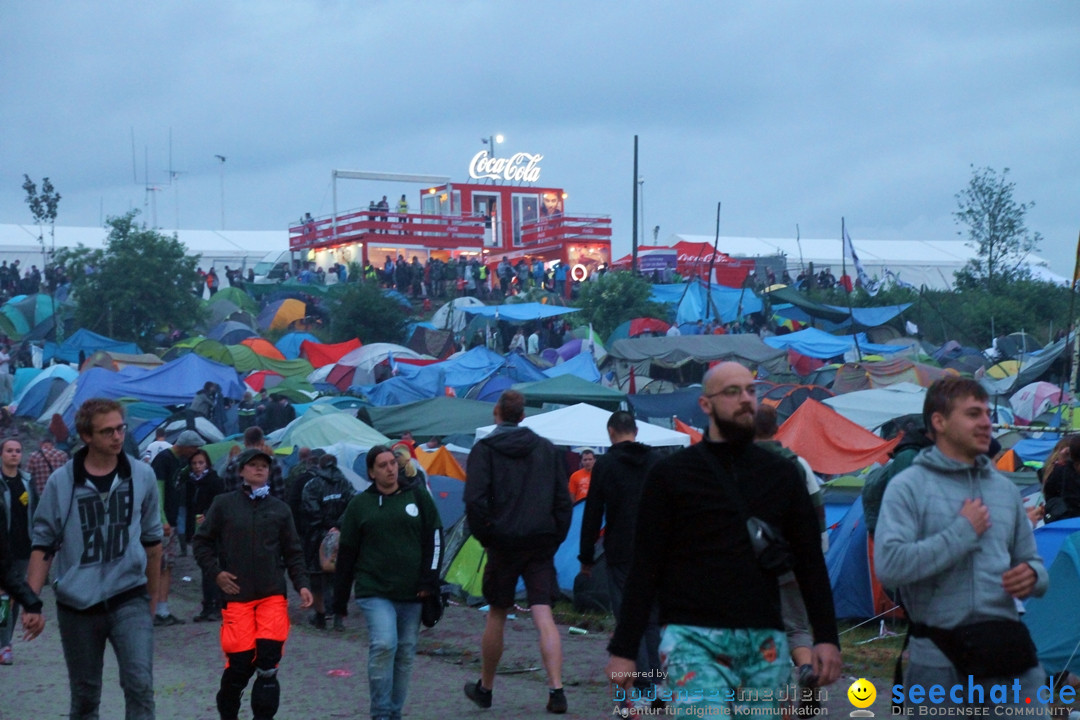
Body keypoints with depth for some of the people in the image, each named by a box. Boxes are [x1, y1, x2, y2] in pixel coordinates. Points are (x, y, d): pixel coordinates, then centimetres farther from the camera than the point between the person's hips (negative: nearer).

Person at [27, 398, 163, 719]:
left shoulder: (142, 475, 0)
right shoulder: (61, 481, -4)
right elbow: (43, 543, 1)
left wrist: (153, 595, 15)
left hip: (129, 599, 0)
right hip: (76, 604, 0)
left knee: (140, 684, -15)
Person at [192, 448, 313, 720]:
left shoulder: (279, 508, 10)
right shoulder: (224, 504, 4)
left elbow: (293, 553, 12)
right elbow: (201, 542, 10)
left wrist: (302, 584, -1)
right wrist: (216, 572, -2)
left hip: (273, 595, 2)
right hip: (236, 596, -2)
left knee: (269, 661, -7)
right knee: (240, 662, -4)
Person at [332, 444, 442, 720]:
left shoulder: (417, 495, 6)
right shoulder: (359, 504, 5)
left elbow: (434, 537, 8)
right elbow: (347, 553, 7)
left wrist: (429, 580, -1)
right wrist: (340, 600, 7)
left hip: (412, 593, 2)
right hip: (374, 591, -2)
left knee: (406, 652, 6)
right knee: (383, 645, -18)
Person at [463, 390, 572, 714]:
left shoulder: (484, 449, -3)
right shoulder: (546, 448, 9)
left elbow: (475, 499, -13)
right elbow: (563, 499, 6)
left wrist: (485, 535, -2)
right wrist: (555, 538, 11)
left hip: (503, 542, -2)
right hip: (541, 542, 2)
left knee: (497, 615, 12)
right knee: (544, 617, -3)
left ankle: (484, 688, 26)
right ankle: (556, 690, -16)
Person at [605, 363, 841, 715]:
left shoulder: (781, 474, 12)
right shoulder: (671, 474, 3)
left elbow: (811, 563, 13)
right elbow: (645, 568, 1)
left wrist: (827, 637, 3)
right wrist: (623, 649, -3)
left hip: (765, 642, 4)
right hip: (693, 639, -3)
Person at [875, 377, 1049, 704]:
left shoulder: (1005, 488, 13)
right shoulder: (908, 487, -5)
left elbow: (1031, 561, 21)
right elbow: (889, 565, -19)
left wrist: (1032, 575, -3)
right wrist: (963, 532, -14)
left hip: (1005, 649, 4)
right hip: (938, 656, -4)